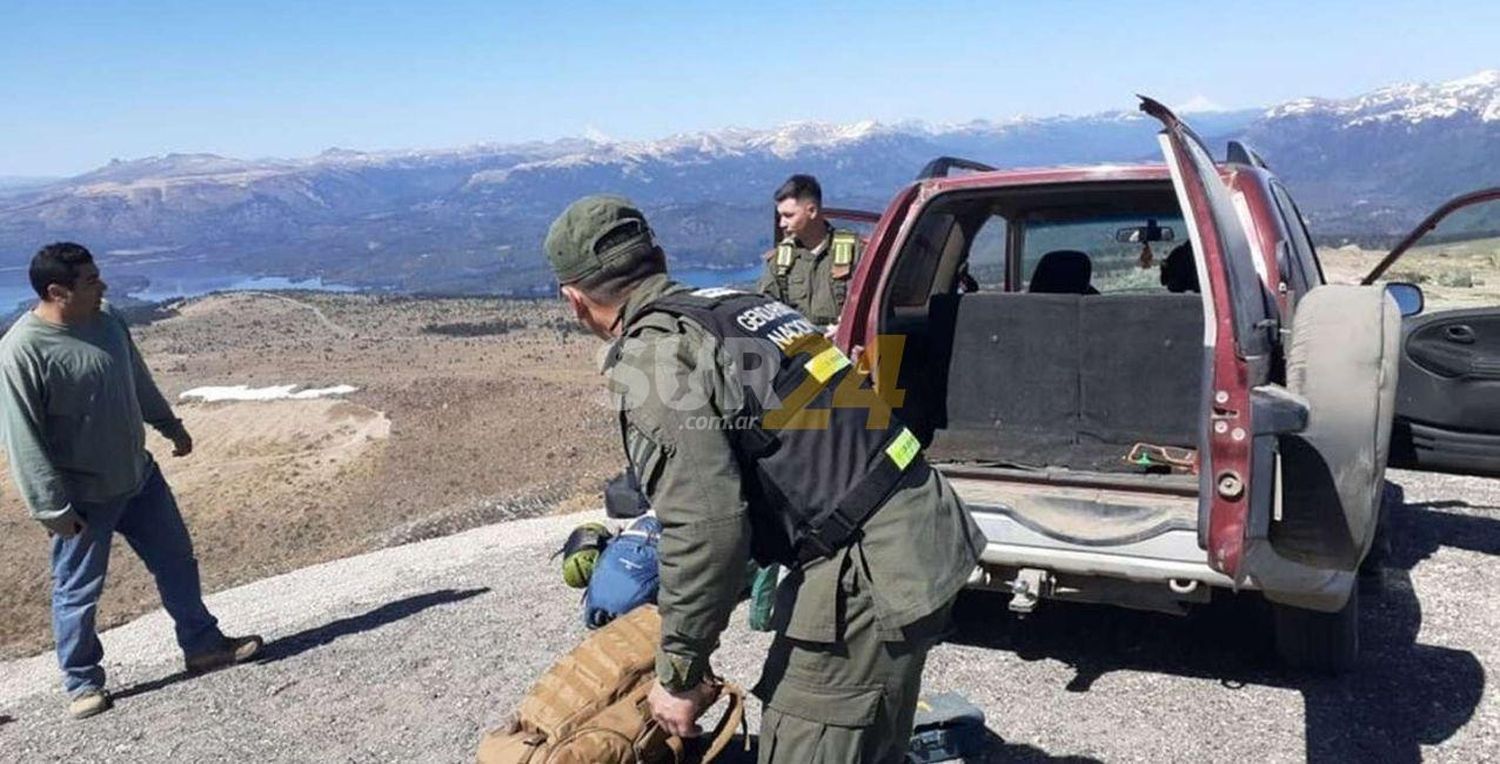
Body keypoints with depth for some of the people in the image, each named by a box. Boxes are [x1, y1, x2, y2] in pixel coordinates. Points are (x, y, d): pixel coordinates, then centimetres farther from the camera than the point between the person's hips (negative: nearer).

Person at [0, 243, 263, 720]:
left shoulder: (107, 321, -1)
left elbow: (138, 380, 16)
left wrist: (169, 425, 26)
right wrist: (53, 508, -19)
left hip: (139, 476, 7)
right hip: (84, 497, -6)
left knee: (177, 561, 15)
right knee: (79, 591, 9)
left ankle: (203, 645, 30)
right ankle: (82, 683, 27)